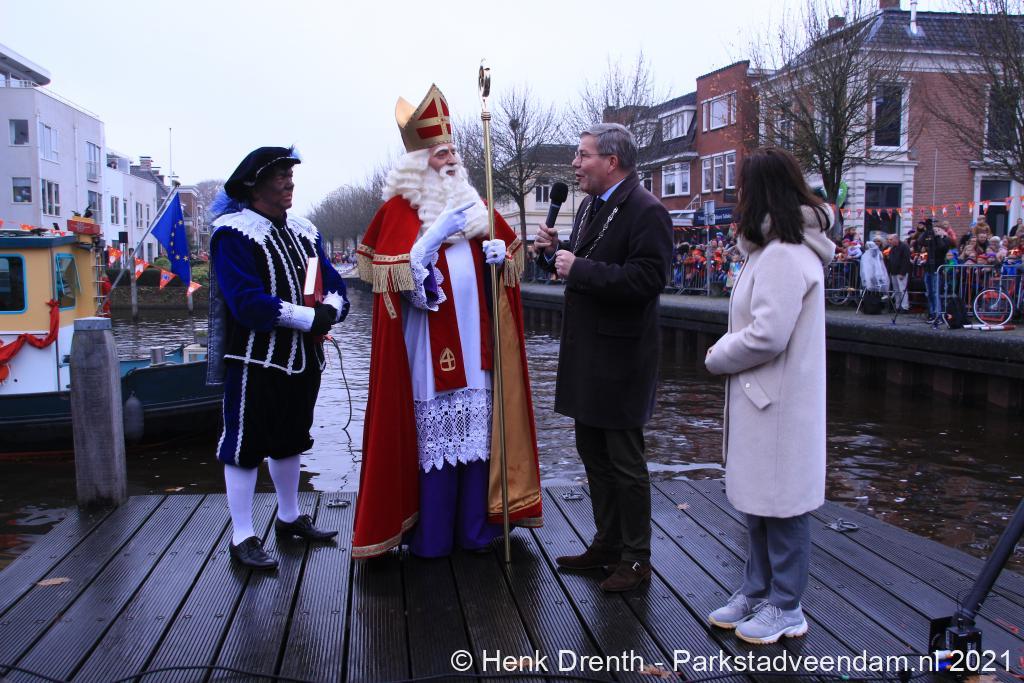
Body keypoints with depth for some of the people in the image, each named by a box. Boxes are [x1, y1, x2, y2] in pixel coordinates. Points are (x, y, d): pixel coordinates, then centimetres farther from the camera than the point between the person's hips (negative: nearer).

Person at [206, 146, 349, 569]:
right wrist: (309, 318, -23)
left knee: (290, 439, 19)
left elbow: (334, 285, 8)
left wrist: (330, 308, -15)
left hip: (303, 358, 8)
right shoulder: (234, 233, -12)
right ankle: (242, 538, 9)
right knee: (244, 445, 0)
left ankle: (290, 518, 35)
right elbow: (248, 302, -23)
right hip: (255, 360, -8)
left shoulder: (304, 232, 12)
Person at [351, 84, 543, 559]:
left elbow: (510, 248, 20)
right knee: (432, 432, -1)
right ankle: (431, 534, 11)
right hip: (429, 345, -5)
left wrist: (499, 253, -2)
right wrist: (436, 234, -20)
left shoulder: (470, 202, 14)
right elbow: (394, 274, -12)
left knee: (477, 427, 8)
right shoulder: (398, 208, -2)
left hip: (475, 341, 5)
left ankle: (475, 526, 19)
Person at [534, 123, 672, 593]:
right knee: (593, 452, 18)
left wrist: (578, 268, -23)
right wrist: (555, 252, 3)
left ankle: (636, 559, 15)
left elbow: (647, 279, -26)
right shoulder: (590, 205, 14)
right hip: (586, 351, 10)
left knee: (624, 460, 1)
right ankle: (608, 542, 32)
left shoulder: (646, 212, -16)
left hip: (620, 355, -10)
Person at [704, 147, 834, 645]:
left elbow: (767, 335, -24)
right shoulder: (776, 250, 13)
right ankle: (757, 591, 32)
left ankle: (785, 607, 17)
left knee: (781, 505, 3)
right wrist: (726, 351, 2)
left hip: (780, 404, -10)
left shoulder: (784, 255, -20)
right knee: (757, 501, 18)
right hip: (761, 399, 10)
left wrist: (717, 358, -9)